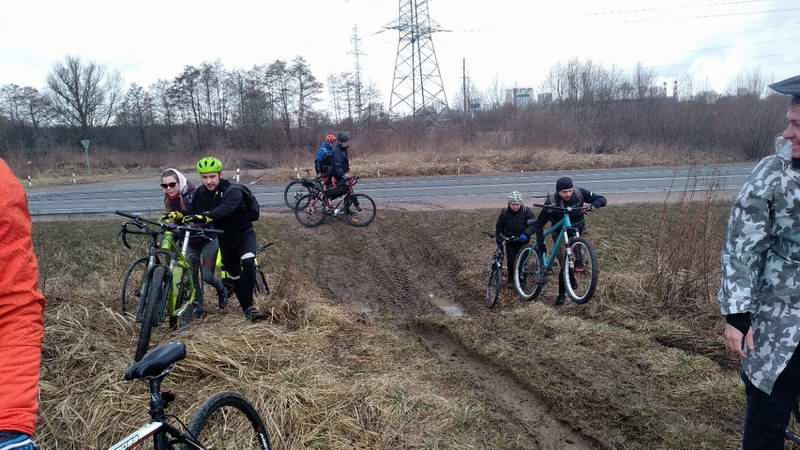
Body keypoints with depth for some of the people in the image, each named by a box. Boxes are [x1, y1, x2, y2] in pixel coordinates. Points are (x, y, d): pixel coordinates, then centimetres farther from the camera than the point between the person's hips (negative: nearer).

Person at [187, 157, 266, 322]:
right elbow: (192, 213, -6)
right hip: (225, 239, 6)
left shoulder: (232, 191, -25)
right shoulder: (200, 193, -4)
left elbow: (225, 208, -44)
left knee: (248, 262, -30)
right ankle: (248, 309, 21)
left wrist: (205, 217, -58)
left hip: (244, 234, -5)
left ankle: (249, 305, -21)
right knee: (235, 274, 9)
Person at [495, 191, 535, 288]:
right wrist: (498, 238, -3)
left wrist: (526, 234, -32)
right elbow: (499, 226, 7)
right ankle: (510, 279, 17)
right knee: (511, 261, -4)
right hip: (510, 241, 1)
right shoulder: (505, 212, -5)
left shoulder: (526, 211, -11)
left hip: (523, 241, -1)